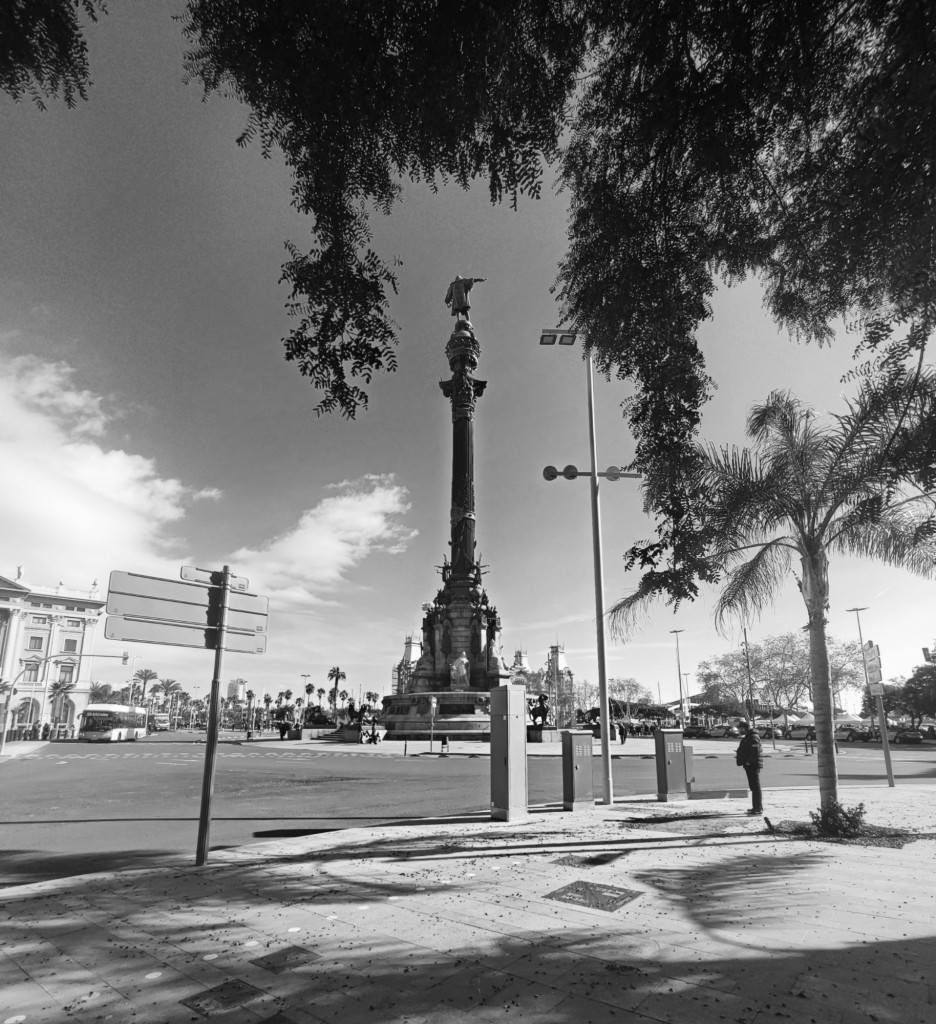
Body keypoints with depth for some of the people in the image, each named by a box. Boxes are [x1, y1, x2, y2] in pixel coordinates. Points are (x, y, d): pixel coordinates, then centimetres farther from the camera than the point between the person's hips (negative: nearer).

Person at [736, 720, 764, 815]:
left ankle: (758, 808, -3)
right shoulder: (747, 737, 17)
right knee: (753, 787, 16)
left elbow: (755, 751, -24)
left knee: (755, 786, -6)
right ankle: (756, 807, 24)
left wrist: (749, 761, -20)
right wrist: (739, 755, 13)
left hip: (753, 765, -11)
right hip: (749, 765, 11)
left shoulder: (753, 737, -16)